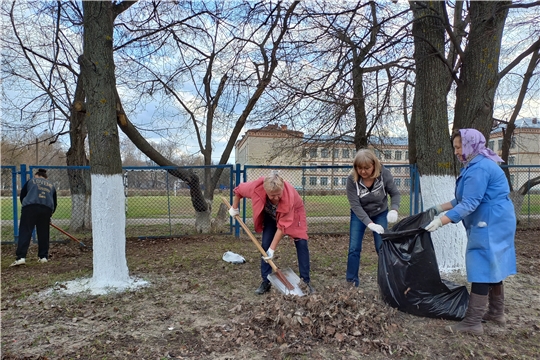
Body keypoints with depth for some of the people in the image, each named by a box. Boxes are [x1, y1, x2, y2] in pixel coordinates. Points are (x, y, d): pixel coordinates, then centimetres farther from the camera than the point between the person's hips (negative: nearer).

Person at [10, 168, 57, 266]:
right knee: (43, 233, 12)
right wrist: (49, 214, 34)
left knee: (25, 232, -4)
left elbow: (22, 196, 20)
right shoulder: (51, 185, 26)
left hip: (30, 207, -2)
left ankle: (21, 257, -15)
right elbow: (54, 203, 24)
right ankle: (43, 256, 16)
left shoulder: (31, 181, 20)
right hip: (46, 209, 3)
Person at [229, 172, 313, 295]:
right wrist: (234, 208, -3)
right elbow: (238, 190, -14)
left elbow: (282, 226, -37)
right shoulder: (257, 186, -37)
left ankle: (305, 281, -2)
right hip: (270, 215, 3)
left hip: (293, 214, -3)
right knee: (265, 245, -6)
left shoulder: (289, 196, -44)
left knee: (301, 244, -13)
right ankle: (266, 281, 4)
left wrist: (272, 249, -34)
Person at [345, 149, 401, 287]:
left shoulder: (384, 174, -24)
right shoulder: (352, 179, -27)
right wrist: (370, 224, -38)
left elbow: (395, 193, -12)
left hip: (380, 213, 1)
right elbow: (355, 205, -27)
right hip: (359, 215, 0)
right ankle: (351, 282, 9)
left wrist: (394, 209, -33)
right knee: (354, 248, -3)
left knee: (382, 247, -2)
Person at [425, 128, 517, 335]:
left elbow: (469, 204, -26)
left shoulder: (479, 168, -20)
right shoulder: (477, 164, 15)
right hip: (495, 223, 11)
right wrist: (439, 208, 14)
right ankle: (496, 313, 30)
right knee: (491, 267, 18)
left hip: (490, 225, -11)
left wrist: (441, 221, -29)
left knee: (481, 269, -8)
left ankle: (472, 322, -2)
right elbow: (464, 199, 17)